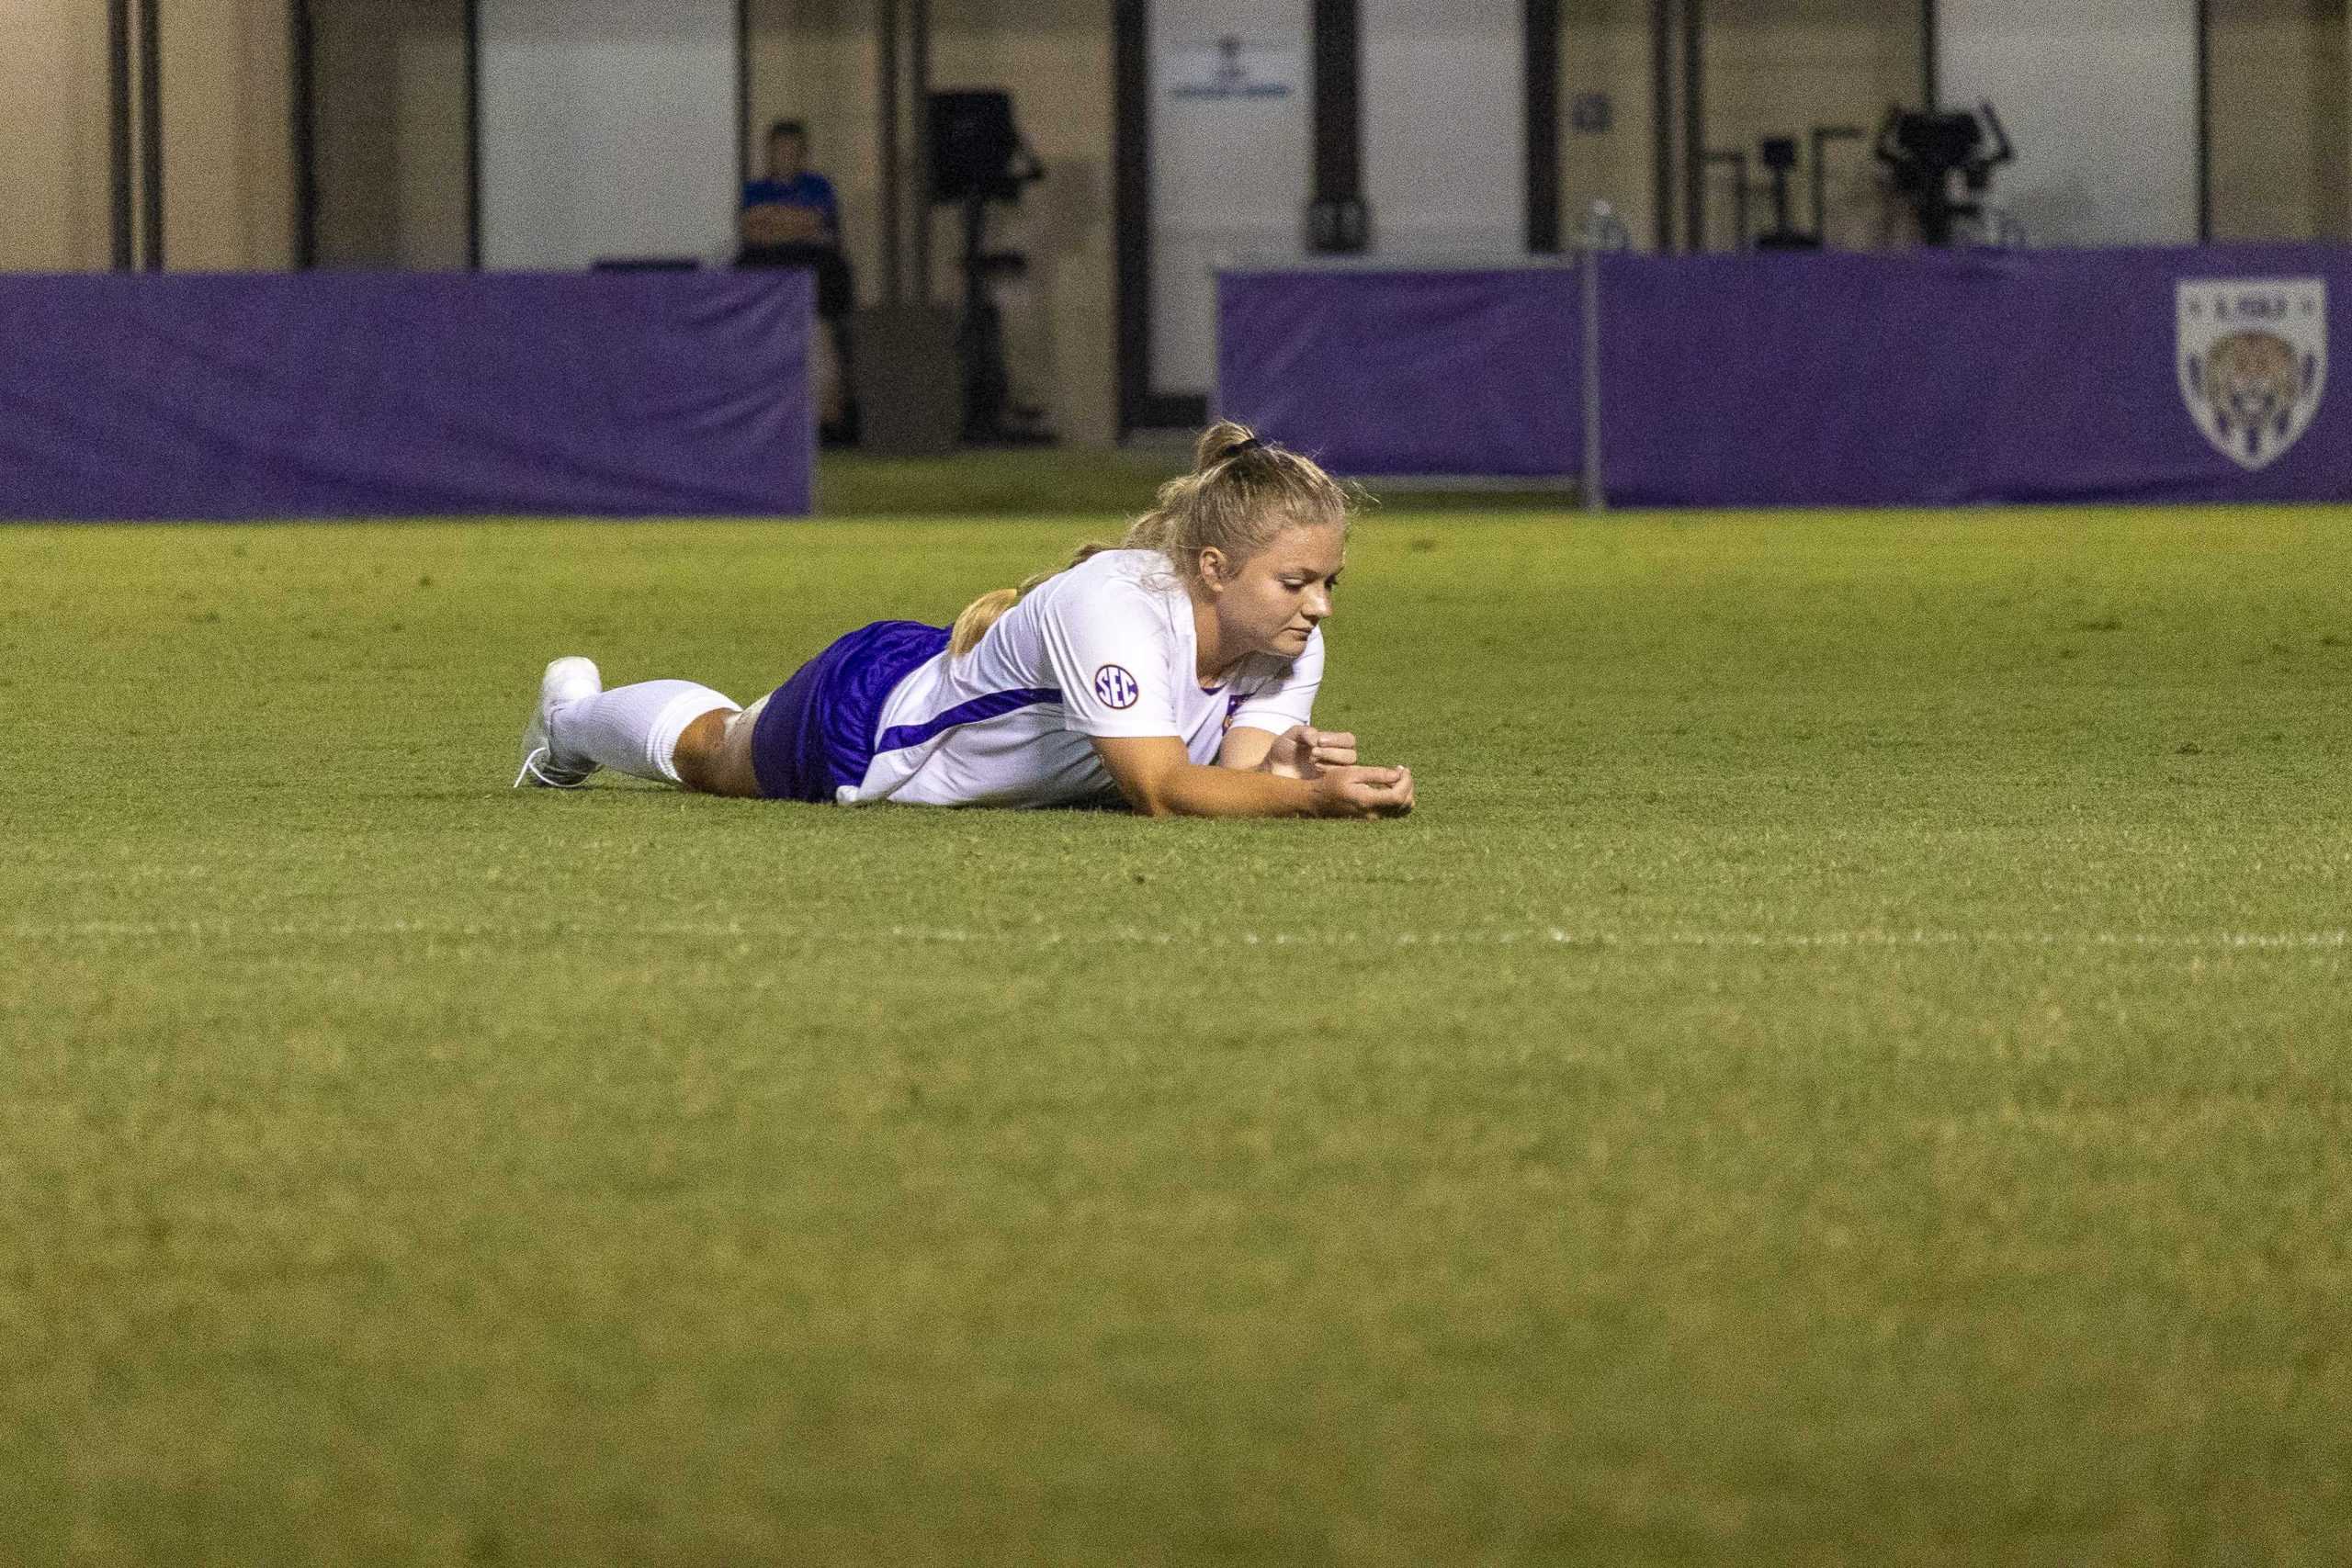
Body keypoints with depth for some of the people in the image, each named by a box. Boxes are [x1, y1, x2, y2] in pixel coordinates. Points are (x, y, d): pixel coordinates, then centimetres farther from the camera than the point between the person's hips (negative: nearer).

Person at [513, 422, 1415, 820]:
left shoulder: (1291, 642, -25)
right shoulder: (1114, 603, -46)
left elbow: (1233, 776, -31)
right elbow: (1162, 790, -51)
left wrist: (1290, 770, -54)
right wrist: (1310, 800, -65)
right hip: (862, 718, -4)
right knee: (711, 752, 31)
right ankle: (575, 716, 64)